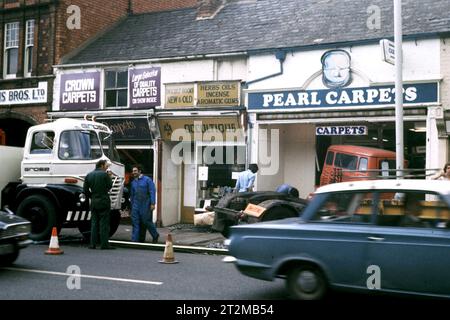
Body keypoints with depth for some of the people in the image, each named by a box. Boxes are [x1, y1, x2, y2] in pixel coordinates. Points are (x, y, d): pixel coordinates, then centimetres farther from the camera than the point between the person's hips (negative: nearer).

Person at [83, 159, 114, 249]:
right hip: (104, 201, -5)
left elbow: (85, 189, 8)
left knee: (94, 223, 10)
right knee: (104, 223, -2)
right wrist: (109, 177, 7)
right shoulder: (104, 174, -8)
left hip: (93, 202, 5)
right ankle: (104, 244, -3)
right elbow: (110, 185, -3)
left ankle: (93, 244, 9)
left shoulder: (89, 175, 9)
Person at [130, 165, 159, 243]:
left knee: (147, 222, 0)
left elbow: (152, 192, -9)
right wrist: (131, 205, 19)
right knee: (135, 223, -1)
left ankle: (155, 236, 20)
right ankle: (135, 240, 2)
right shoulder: (133, 182, 14)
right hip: (136, 205, 5)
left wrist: (152, 203, -16)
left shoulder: (147, 180, -3)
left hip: (145, 205, -5)